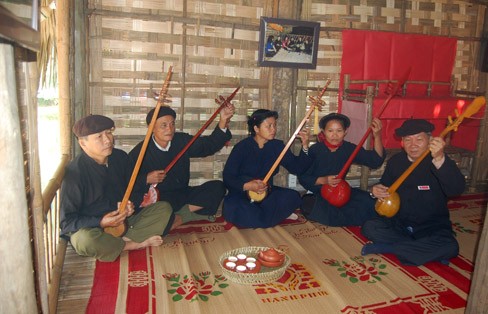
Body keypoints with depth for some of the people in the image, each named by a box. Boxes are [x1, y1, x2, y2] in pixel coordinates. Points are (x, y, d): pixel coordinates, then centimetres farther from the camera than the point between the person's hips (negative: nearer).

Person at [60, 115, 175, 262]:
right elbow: (66, 221, -14)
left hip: (123, 221, 5)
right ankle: (135, 244, -15)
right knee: (86, 240, -41)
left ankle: (125, 239, -23)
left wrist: (130, 205, -9)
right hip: (89, 228, -5)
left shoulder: (120, 157, -2)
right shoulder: (74, 172, -18)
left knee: (164, 208, -7)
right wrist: (101, 222, -28)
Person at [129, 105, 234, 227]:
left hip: (183, 195, 5)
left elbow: (209, 145, -4)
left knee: (217, 187, -12)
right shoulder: (140, 151, -9)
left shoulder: (182, 140, 1)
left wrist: (223, 122, -17)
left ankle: (180, 216, -17)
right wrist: (146, 179, -25)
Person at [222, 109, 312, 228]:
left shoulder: (277, 146, 0)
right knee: (233, 208, -36)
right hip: (241, 193, -3)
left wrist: (305, 146, -18)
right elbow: (227, 177, -14)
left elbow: (297, 168, -5)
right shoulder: (242, 147, -11)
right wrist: (246, 186, -32)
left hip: (266, 193, 4)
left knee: (293, 196, -20)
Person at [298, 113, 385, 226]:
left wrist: (377, 137, -18)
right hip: (317, 194, -6)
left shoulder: (349, 148, 0)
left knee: (368, 202, -20)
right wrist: (323, 180, -25)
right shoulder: (315, 150, -11)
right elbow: (302, 177, -10)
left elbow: (376, 160, -6)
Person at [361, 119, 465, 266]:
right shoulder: (395, 161, 0)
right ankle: (428, 251, -18)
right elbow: (385, 186, 13)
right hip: (399, 222, 3)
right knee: (369, 227, -22)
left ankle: (385, 247, -21)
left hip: (432, 226, -3)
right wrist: (377, 191, -15)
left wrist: (439, 159, -50)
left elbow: (456, 189, -32)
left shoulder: (441, 160, -13)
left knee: (450, 247, -32)